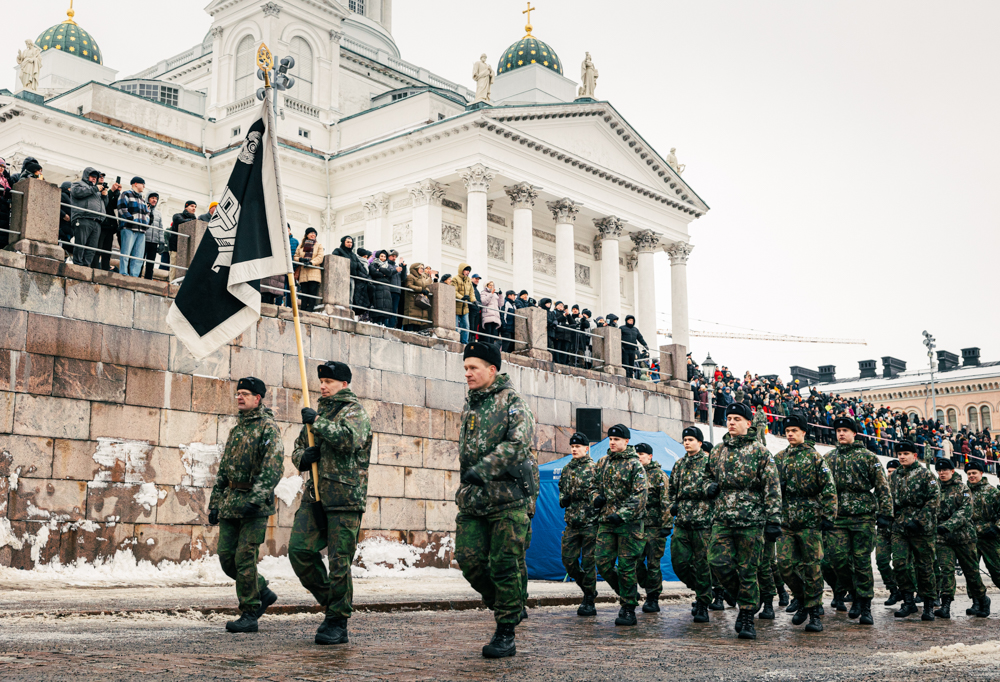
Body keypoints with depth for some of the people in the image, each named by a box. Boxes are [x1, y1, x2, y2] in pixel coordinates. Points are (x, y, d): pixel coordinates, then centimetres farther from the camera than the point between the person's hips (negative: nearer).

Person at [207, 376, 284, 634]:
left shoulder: (268, 427, -7)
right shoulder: (237, 428, 18)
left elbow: (274, 467, -18)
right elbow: (224, 468, 22)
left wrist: (256, 498, -27)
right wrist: (214, 502, 17)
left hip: (255, 504, -8)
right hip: (230, 501, 8)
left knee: (244, 558, -9)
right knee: (226, 557, 5)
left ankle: (249, 616, 1)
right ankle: (263, 593, 23)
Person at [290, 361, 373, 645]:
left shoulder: (354, 411, -2)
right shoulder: (319, 411, 20)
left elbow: (351, 439, -24)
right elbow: (298, 449, 25)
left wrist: (317, 422, -16)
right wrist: (303, 456, 1)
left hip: (345, 496, -7)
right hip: (315, 494, 7)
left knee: (340, 561, -4)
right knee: (299, 549, -2)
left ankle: (338, 624, 5)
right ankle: (330, 601, 16)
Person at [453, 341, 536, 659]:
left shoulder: (512, 402, -4)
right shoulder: (469, 406, 18)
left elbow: (518, 443, -19)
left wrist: (484, 470, -26)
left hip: (507, 500, -6)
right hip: (471, 500, 6)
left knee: (504, 566, -4)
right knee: (469, 560, -1)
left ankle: (505, 635, 7)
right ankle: (506, 607, 24)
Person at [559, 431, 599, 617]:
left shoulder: (594, 468, -2)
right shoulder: (567, 469, 15)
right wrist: (563, 499, 4)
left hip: (590, 521, -6)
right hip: (571, 523, 6)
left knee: (588, 561, -3)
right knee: (568, 560, 3)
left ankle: (589, 602, 6)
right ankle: (589, 590, 24)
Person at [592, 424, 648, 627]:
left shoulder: (634, 464, -6)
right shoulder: (603, 462, 12)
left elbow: (640, 496, -13)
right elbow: (596, 485, 25)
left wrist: (621, 515, -22)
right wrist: (596, 498, 2)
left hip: (629, 522, -6)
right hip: (606, 521, 6)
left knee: (626, 566, -4)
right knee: (603, 563, 1)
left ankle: (629, 610, 6)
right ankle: (629, 595, 22)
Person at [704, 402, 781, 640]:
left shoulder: (760, 452, -2)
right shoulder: (717, 451, 12)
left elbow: (772, 489, -4)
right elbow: (708, 475, 28)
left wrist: (773, 521, -11)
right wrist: (710, 487, 3)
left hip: (751, 521, -4)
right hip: (722, 519, 4)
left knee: (748, 570, -1)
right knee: (718, 563, -7)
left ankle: (748, 618, 10)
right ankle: (743, 600, 17)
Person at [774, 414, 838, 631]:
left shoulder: (814, 457, -1)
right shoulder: (779, 458, 13)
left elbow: (829, 488, -4)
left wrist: (828, 516, -9)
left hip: (810, 520, -4)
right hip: (785, 521, 4)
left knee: (811, 567, -2)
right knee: (785, 564, -1)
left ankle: (814, 613, 5)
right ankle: (802, 600, 22)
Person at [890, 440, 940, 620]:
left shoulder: (925, 474, -2)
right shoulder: (895, 476, 15)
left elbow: (934, 499, -8)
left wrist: (918, 520, -15)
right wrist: (893, 518, 15)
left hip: (922, 529, -4)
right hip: (899, 528, 4)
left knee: (924, 567, 1)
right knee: (899, 563, -8)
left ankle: (929, 605, 14)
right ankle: (909, 602, 4)